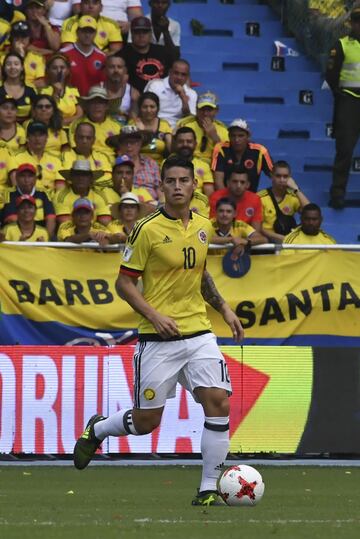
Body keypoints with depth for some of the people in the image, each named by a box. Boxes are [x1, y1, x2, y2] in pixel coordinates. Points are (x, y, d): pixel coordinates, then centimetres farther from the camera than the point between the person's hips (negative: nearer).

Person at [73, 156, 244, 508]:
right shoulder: (147, 230, -10)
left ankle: (208, 490, -4)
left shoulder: (203, 227, 8)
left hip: (198, 331, 5)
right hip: (158, 338, -4)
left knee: (218, 402, -13)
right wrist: (154, 315, -18)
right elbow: (124, 283, -6)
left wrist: (224, 309, 16)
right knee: (146, 420, 2)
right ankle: (96, 430, 36)